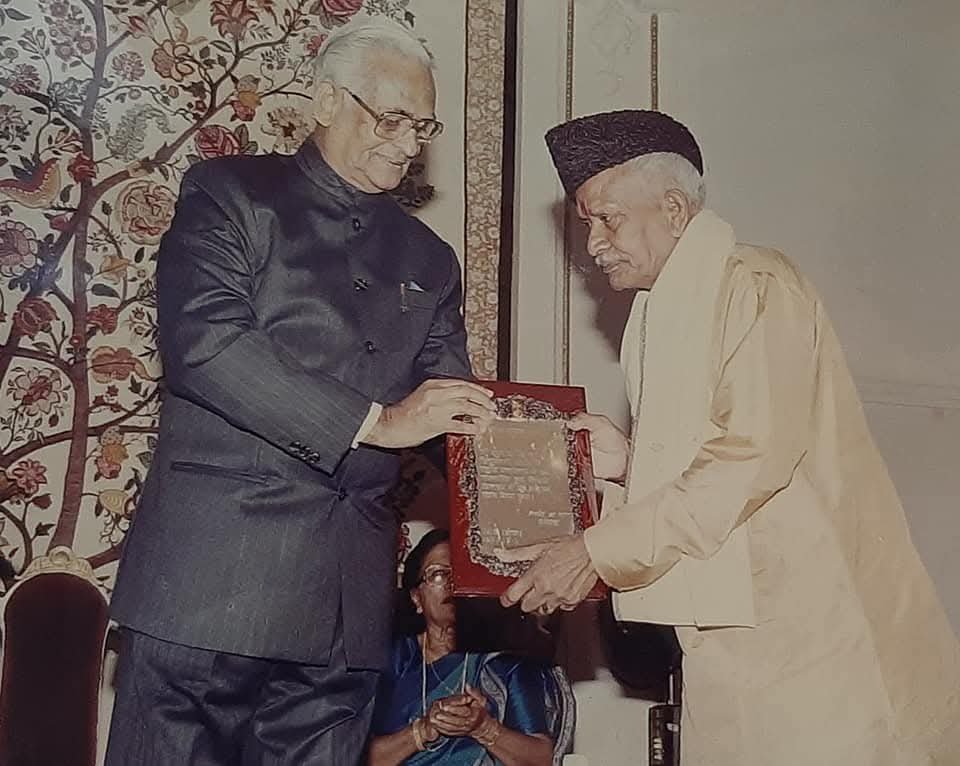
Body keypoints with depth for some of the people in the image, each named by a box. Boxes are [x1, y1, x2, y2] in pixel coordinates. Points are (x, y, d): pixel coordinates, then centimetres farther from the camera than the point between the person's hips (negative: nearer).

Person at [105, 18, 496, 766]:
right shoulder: (230, 194, 4)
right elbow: (202, 341, -13)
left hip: (347, 597, 5)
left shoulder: (427, 261, 19)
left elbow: (452, 417, 18)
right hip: (213, 572, -4)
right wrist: (374, 421, -15)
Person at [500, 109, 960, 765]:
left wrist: (597, 552, -22)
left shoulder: (758, 286, -12)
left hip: (811, 630, -8)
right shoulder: (660, 313, 16)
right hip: (730, 638, 8)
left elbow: (751, 461, -22)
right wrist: (627, 459, 2)